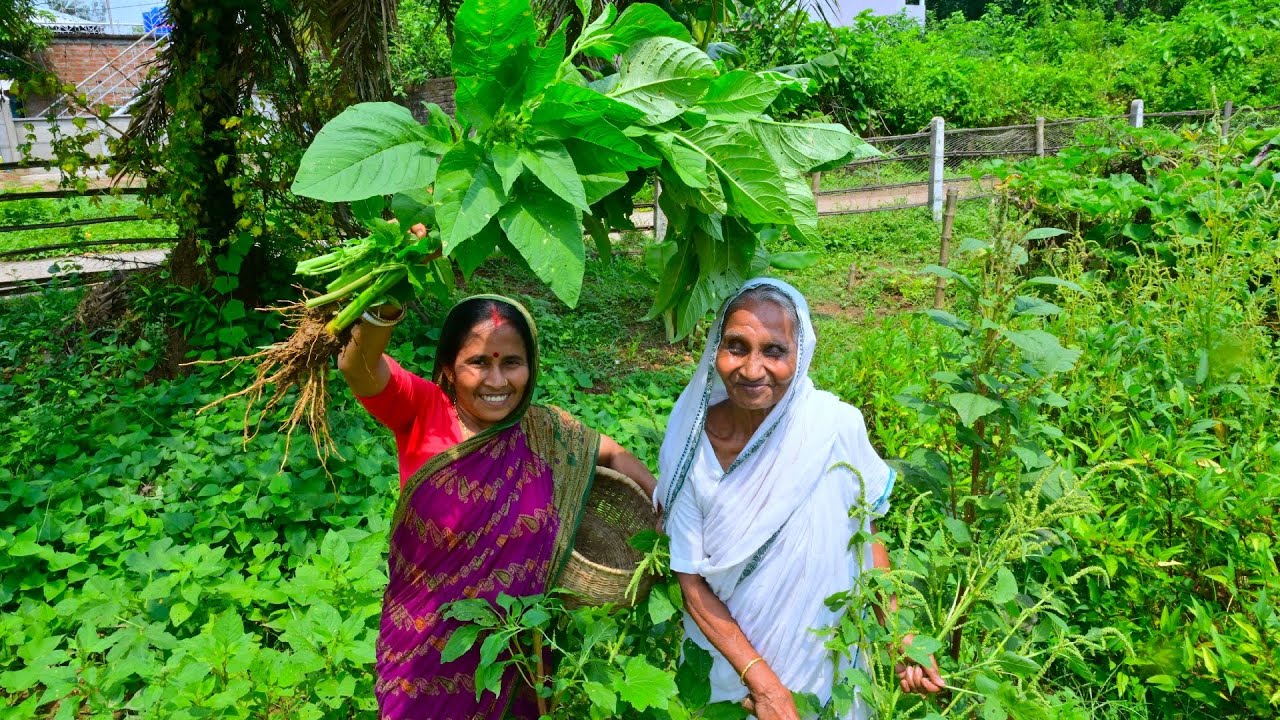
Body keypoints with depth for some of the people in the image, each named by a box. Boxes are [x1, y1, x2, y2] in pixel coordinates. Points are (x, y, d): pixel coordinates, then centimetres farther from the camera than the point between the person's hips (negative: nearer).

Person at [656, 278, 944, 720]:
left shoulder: (836, 427, -21)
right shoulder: (691, 448, -20)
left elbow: (866, 530, -4)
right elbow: (693, 584, -14)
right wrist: (763, 682, -20)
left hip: (825, 657, 1)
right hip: (729, 648, 0)